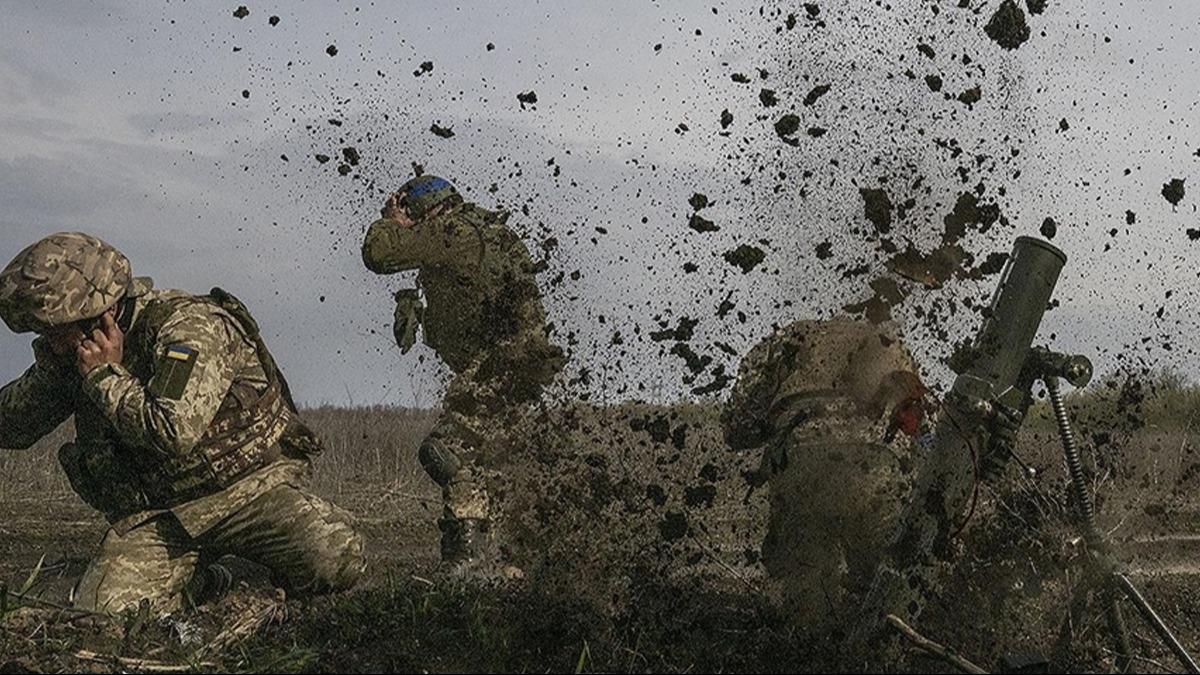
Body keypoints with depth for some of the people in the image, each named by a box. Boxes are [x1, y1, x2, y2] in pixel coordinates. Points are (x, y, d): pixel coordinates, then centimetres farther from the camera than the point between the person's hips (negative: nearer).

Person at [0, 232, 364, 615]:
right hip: (154, 515, 5)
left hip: (248, 487, -5)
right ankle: (196, 584, 12)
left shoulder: (187, 325, -18)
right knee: (100, 611, -19)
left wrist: (106, 376, -20)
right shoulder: (76, 355, 4)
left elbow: (173, 434, -31)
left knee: (334, 559, -30)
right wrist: (50, 366, -10)